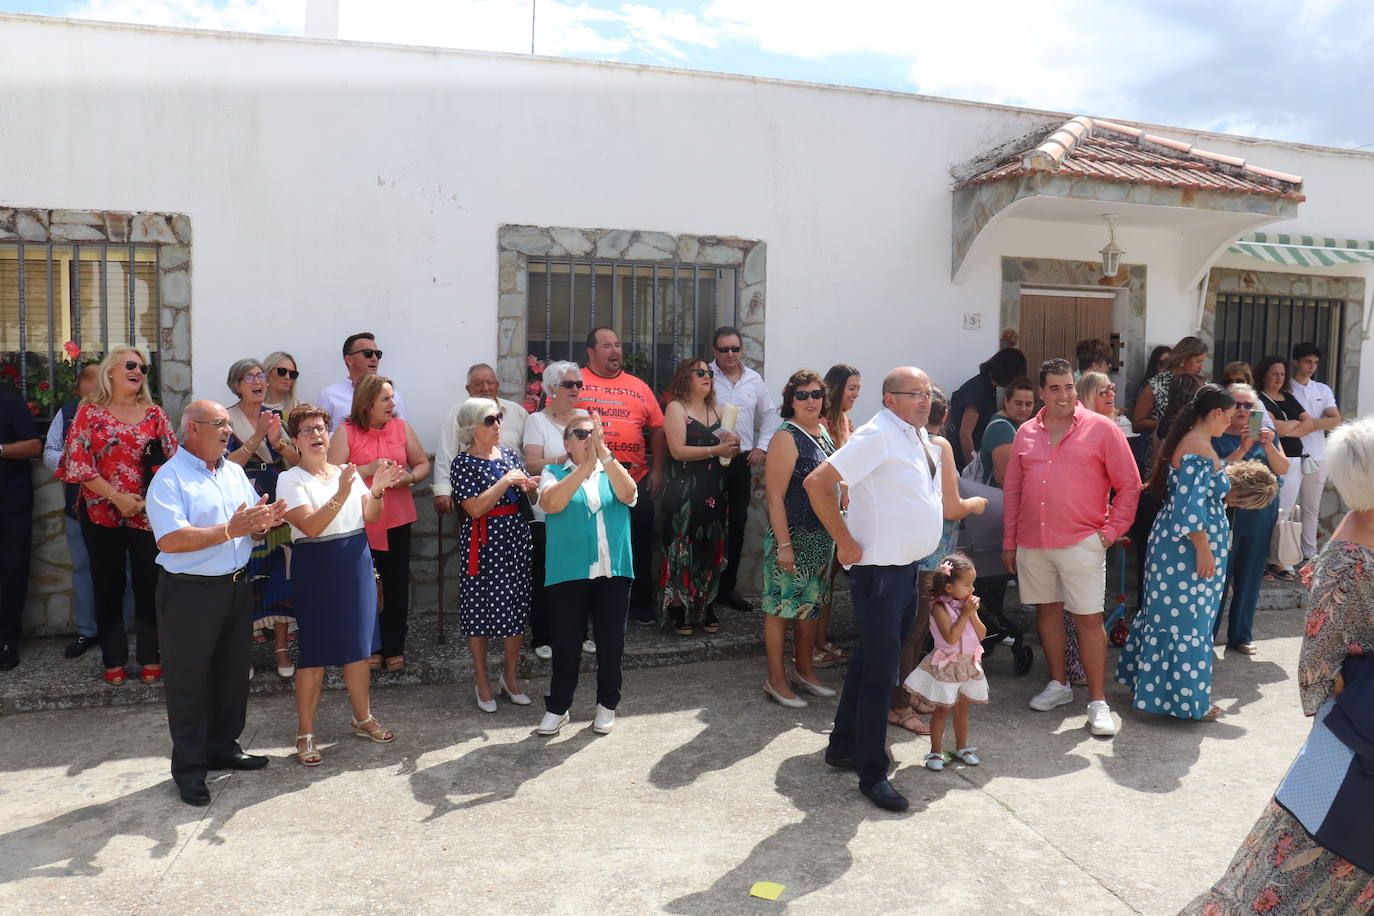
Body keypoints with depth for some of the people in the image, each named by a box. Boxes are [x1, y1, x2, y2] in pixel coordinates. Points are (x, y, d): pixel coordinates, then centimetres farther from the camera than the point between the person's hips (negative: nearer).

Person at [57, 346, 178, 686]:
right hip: (102, 514, -1)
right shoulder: (89, 413, 2)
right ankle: (113, 660, 18)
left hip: (148, 514, 1)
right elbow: (79, 463, -5)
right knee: (108, 586, 7)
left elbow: (172, 460, 2)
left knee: (149, 585, 3)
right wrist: (117, 498, -13)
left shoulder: (155, 414, 6)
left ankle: (150, 658, 15)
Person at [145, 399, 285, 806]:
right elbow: (169, 540, -23)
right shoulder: (170, 478, -11)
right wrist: (230, 530, -26)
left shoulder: (235, 472, 11)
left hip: (236, 586, 7)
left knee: (232, 673, 16)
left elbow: (253, 520, 13)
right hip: (190, 593, -7)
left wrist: (262, 521, -10)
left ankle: (223, 747, 33)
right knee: (189, 681, 4)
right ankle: (189, 767, 15)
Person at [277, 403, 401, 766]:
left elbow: (370, 517, 4)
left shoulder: (347, 472, 9)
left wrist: (377, 489, -14)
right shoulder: (290, 479, -6)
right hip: (315, 568, -5)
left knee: (358, 645, 12)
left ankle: (363, 718, 28)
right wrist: (341, 494, -29)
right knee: (314, 651, -1)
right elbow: (311, 525, -19)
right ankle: (305, 733, 11)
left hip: (356, 563, 5)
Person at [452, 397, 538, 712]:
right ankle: (483, 683, 17)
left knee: (515, 606, 10)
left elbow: (529, 498, 16)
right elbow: (475, 508, -19)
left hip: (516, 537, 5)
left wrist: (529, 488, -6)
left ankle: (511, 675, 26)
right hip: (483, 542, -5)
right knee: (480, 608, 3)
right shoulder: (463, 463, -8)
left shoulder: (509, 454, 9)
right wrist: (505, 482, -20)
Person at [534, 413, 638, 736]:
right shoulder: (553, 473, 5)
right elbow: (551, 504, -15)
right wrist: (586, 465, -22)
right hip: (568, 573, -2)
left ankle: (607, 704, 25)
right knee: (566, 642, 4)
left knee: (611, 642, 8)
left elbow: (628, 494, -11)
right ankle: (557, 707, 20)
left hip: (613, 572, 2)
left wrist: (603, 452, -21)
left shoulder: (612, 473, 11)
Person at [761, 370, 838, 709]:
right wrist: (783, 545, -22)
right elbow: (775, 496, -19)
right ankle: (776, 680, 15)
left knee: (811, 604, 18)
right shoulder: (787, 437, -16)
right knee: (782, 604, 3)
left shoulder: (823, 431, 8)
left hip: (822, 536, 8)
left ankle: (804, 671, 32)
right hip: (793, 535, -8)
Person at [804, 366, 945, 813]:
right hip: (878, 569, -9)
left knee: (873, 660, 17)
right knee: (880, 669, -4)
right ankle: (872, 773, 7)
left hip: (908, 565, 9)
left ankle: (844, 746, 32)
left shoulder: (921, 437, 11)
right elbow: (817, 482, -24)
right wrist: (846, 542, -20)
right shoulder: (877, 436, -17)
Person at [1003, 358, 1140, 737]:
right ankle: (1059, 684, 29)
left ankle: (1098, 702, 6)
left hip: (1081, 542, -4)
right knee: (1047, 609, 14)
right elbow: (1012, 489, 12)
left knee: (1088, 618, -2)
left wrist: (1111, 531, -6)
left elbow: (1129, 484, 0)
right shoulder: (1026, 433, 8)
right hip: (1032, 542, 4)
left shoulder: (1101, 428, -3)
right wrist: (1009, 541, 9)